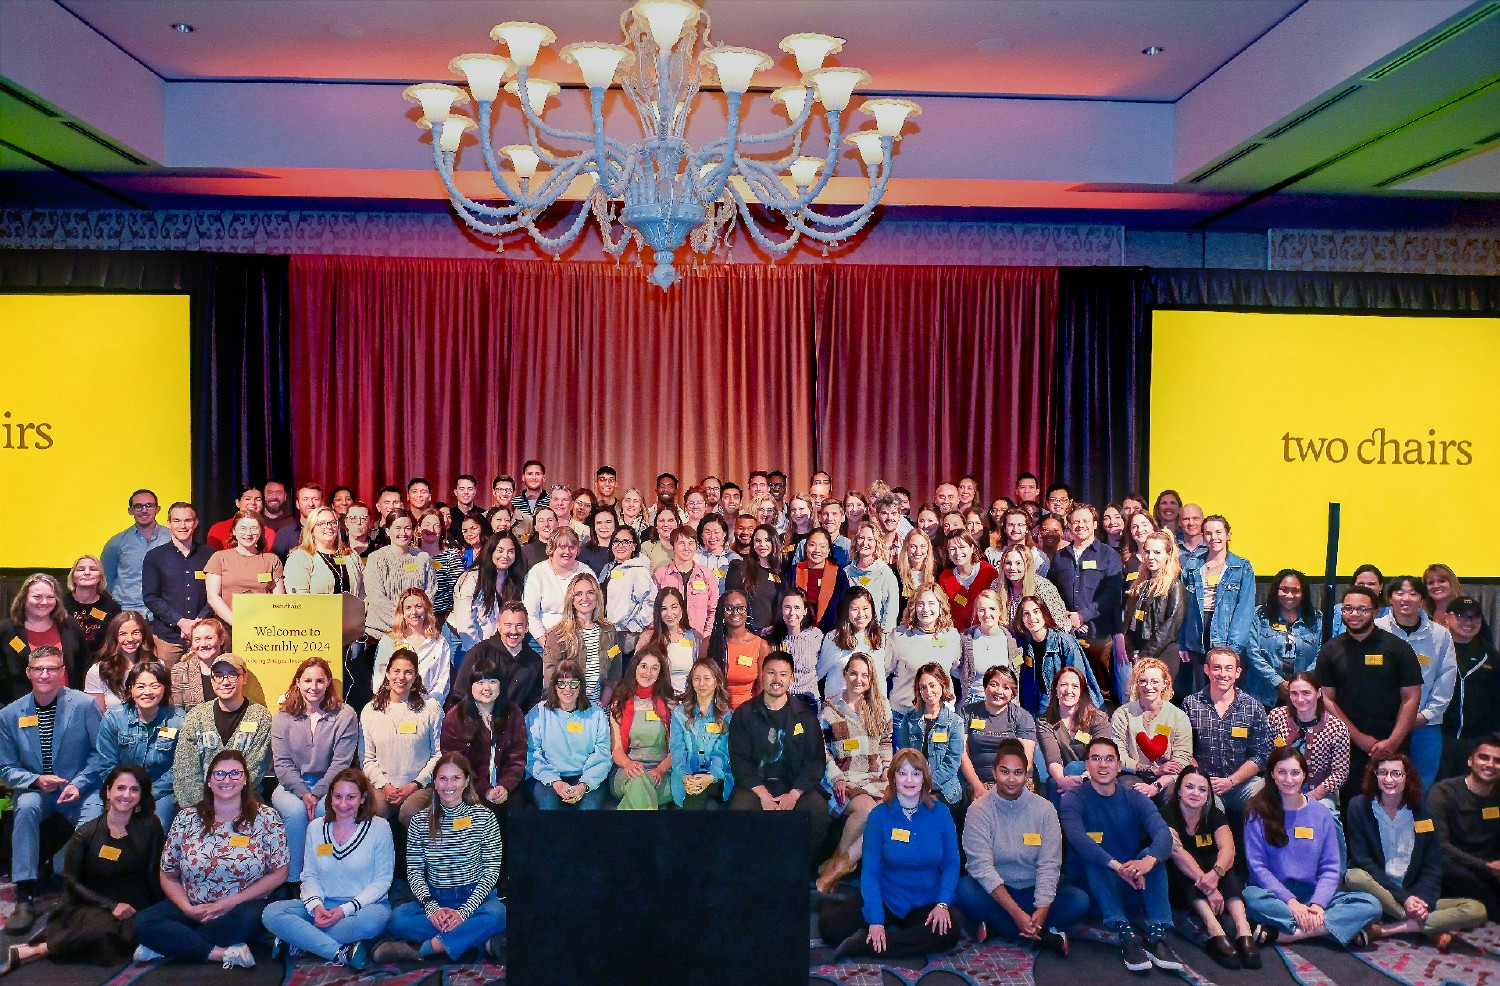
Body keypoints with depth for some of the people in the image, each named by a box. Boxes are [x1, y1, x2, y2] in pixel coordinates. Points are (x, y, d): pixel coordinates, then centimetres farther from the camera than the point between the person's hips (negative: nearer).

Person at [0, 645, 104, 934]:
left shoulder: (84, 705, -6)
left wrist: (79, 784, -15)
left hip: (79, 791, -2)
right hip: (34, 791, 2)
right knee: (26, 807, -32)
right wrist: (36, 780, -14)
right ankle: (24, 897, -28)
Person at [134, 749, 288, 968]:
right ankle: (223, 953, -25)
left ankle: (170, 944, -16)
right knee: (145, 922, -23)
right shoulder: (186, 818, 3)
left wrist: (232, 902, -13)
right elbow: (169, 876, 7)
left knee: (250, 917, -36)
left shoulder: (266, 817, -4)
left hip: (243, 907, -2)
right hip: (193, 908, 3)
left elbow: (278, 873, -4)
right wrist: (187, 908, -11)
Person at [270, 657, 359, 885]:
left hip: (328, 786, -1)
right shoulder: (283, 718, 5)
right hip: (291, 786, 1)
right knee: (296, 811, -31)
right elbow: (282, 764, -1)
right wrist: (304, 793, -17)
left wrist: (317, 793, -19)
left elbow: (341, 763, -6)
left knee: (327, 810, -33)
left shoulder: (345, 715, -1)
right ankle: (293, 878, -20)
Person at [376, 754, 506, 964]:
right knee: (398, 918, -29)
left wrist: (464, 912, -18)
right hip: (434, 898, 2)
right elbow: (414, 872, 0)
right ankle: (477, 938, -25)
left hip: (475, 896, -2)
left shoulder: (484, 817, -2)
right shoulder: (420, 821, 3)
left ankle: (420, 950, -29)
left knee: (496, 914, -35)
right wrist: (432, 908, -18)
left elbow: (492, 871, -6)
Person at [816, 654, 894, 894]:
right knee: (866, 807, -35)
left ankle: (836, 867, -19)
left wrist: (887, 775, 3)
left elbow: (886, 746, 18)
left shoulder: (881, 707, 15)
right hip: (844, 780, -3)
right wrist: (837, 779, -9)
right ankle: (840, 860, -12)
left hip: (876, 780, 3)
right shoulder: (830, 709, 7)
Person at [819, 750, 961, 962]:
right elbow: (870, 871, -8)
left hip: (926, 903, 2)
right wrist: (876, 921, -19)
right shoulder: (879, 815, -6)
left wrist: (942, 904, -16)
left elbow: (951, 863, 1)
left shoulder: (940, 814, -3)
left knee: (948, 934, -31)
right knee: (830, 925, -24)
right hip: (885, 899, -2)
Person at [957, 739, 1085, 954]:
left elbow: (1049, 865, -10)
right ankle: (1046, 935, -25)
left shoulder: (1044, 809, -4)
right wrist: (1017, 913, -27)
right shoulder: (979, 809, -10)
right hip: (994, 891, -2)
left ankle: (997, 926, -20)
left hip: (1033, 891, 2)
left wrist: (1041, 912, -25)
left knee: (1079, 901, -21)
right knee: (965, 889, -33)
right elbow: (981, 865, -19)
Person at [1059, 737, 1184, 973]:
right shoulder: (1073, 799, -9)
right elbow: (1077, 838, -29)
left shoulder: (1135, 799, -1)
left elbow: (1163, 833, -21)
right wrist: (1116, 866, -45)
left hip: (1136, 882, 2)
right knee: (1093, 857, -31)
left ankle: (1157, 935, -32)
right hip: (1095, 883, -2)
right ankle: (1125, 934, -39)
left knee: (1152, 854, -24)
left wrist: (1148, 861, -44)